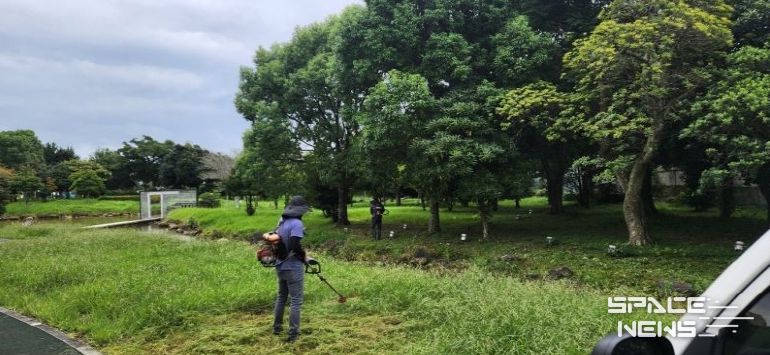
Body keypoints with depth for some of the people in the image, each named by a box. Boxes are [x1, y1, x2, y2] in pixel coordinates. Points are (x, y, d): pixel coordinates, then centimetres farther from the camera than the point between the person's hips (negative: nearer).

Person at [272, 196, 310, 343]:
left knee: (281, 297, 22)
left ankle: (277, 327, 33)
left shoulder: (282, 222, 6)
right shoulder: (296, 223, -20)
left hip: (280, 265, 8)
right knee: (295, 300, 1)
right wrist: (304, 256, -12)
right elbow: (295, 246, -28)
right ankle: (293, 334, 4)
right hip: (293, 267, -8)